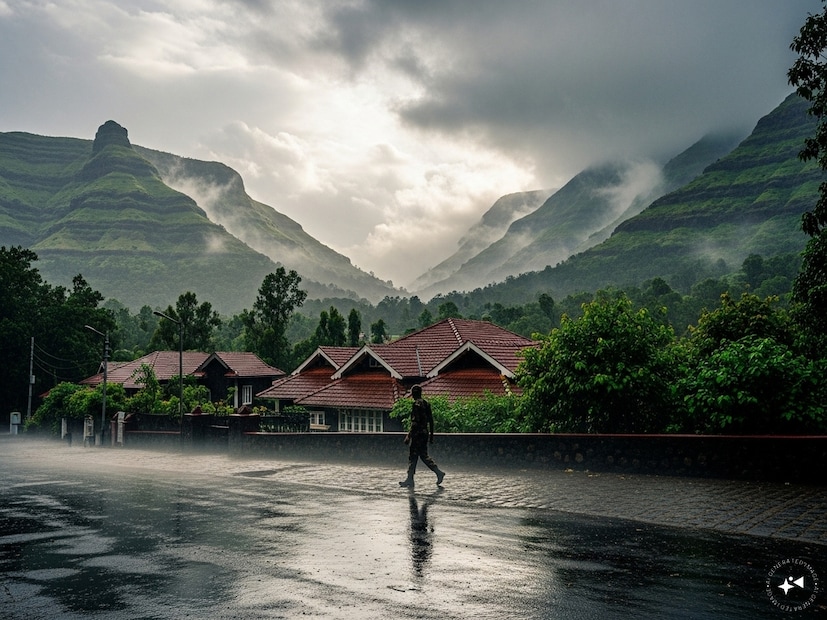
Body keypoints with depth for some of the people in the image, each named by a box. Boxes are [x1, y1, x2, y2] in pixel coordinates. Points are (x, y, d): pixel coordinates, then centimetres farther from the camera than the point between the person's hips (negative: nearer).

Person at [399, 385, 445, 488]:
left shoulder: (416, 404, -14)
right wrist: (431, 435, 21)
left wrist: (409, 435, -19)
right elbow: (431, 420, 16)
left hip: (418, 434, -9)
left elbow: (415, 422, -20)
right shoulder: (427, 404, 13)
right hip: (425, 433, 9)